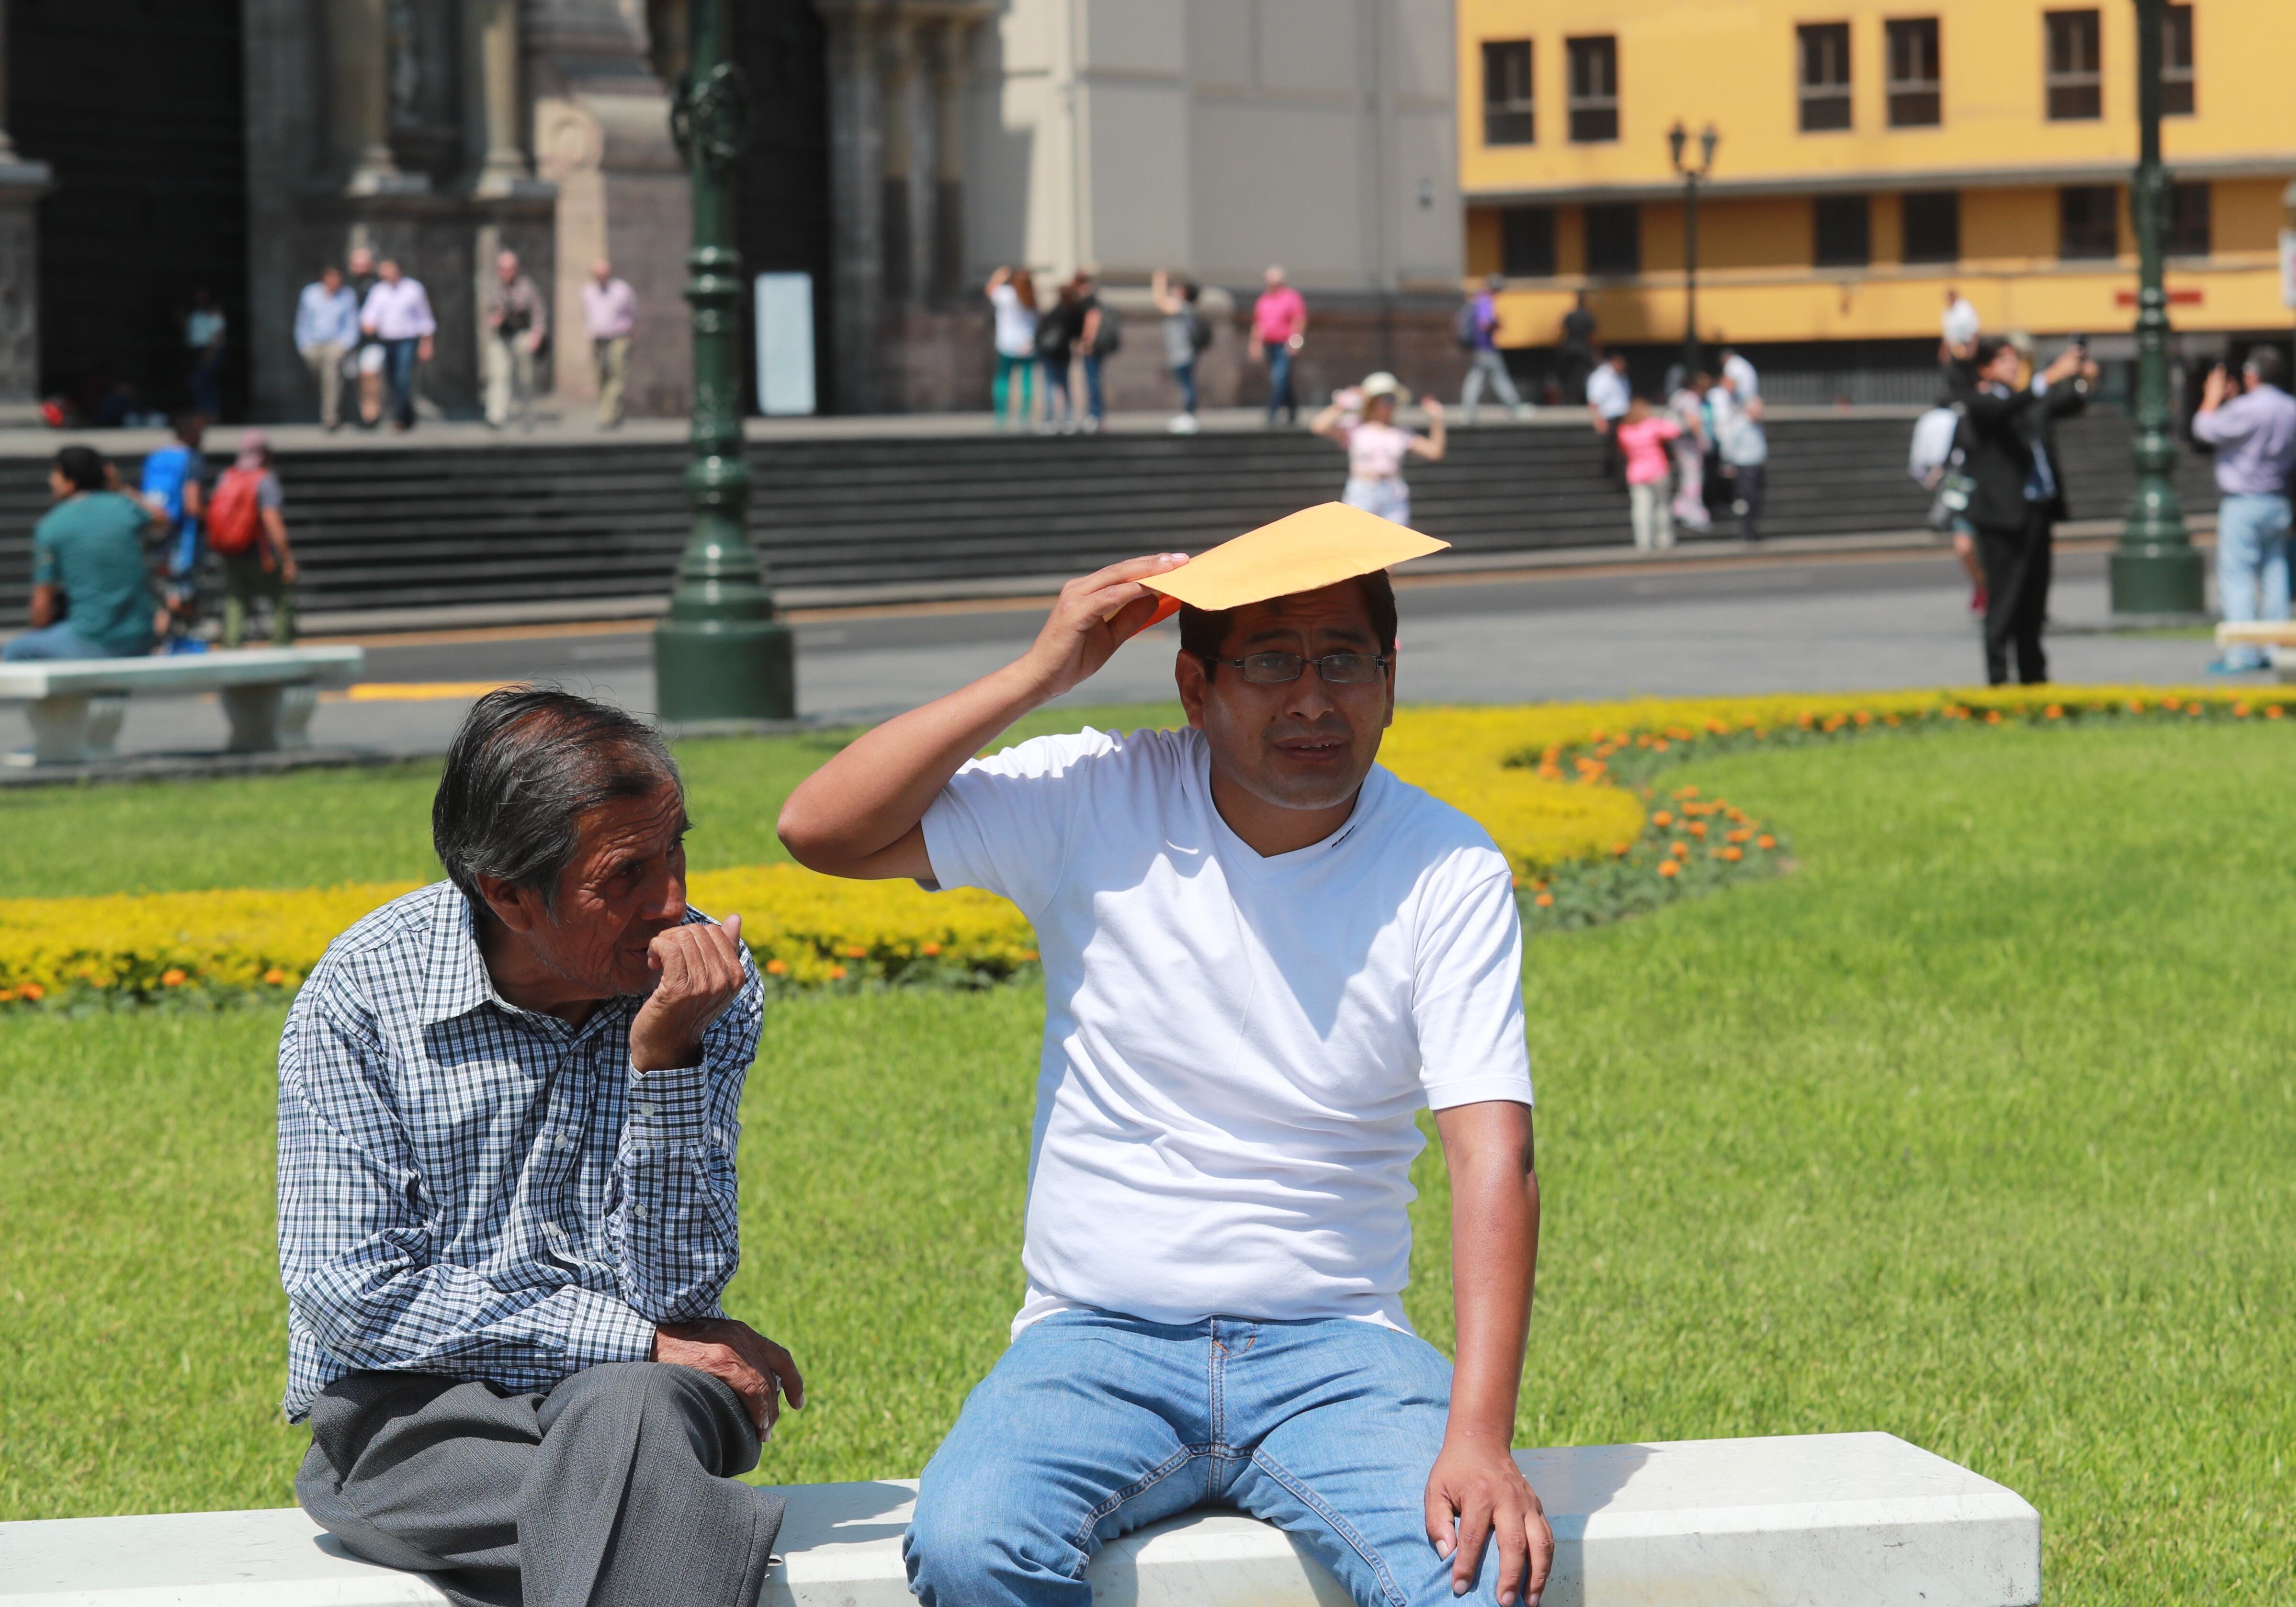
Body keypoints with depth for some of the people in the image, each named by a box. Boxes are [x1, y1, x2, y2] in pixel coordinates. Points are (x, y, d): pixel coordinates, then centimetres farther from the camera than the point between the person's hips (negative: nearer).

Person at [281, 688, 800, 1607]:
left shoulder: (705, 984, -3)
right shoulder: (361, 995, -9)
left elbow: (679, 1295, -8)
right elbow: (355, 1296, -12)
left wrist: (665, 1054, -21)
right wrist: (646, 1344, -14)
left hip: (635, 1393, 3)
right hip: (419, 1411, -3)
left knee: (632, 1411, -35)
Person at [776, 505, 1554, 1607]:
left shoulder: (1448, 875, -3)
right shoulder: (1097, 805, 0)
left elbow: (1493, 1156, -11)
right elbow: (820, 830, -5)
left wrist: (1480, 1436, -24)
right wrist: (1038, 675, -10)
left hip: (1333, 1351, -1)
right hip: (1098, 1347, 1)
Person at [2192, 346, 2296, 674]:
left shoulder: (2247, 409, -17)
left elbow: (2205, 429, -7)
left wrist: (2212, 398, 12)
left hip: (2242, 502, -8)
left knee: (2237, 577, -5)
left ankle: (2242, 654, -8)